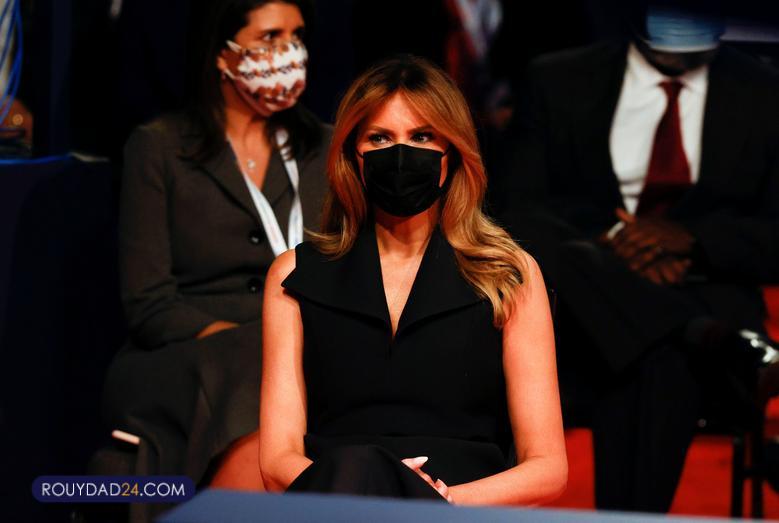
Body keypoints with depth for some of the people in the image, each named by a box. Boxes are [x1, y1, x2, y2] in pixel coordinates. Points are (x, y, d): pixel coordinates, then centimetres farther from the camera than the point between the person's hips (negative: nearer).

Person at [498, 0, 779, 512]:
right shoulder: (559, 83, 8)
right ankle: (700, 336, -37)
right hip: (582, 309, 1)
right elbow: (517, 212, 1)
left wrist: (688, 236, -17)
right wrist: (609, 242, -18)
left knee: (659, 360, -38)